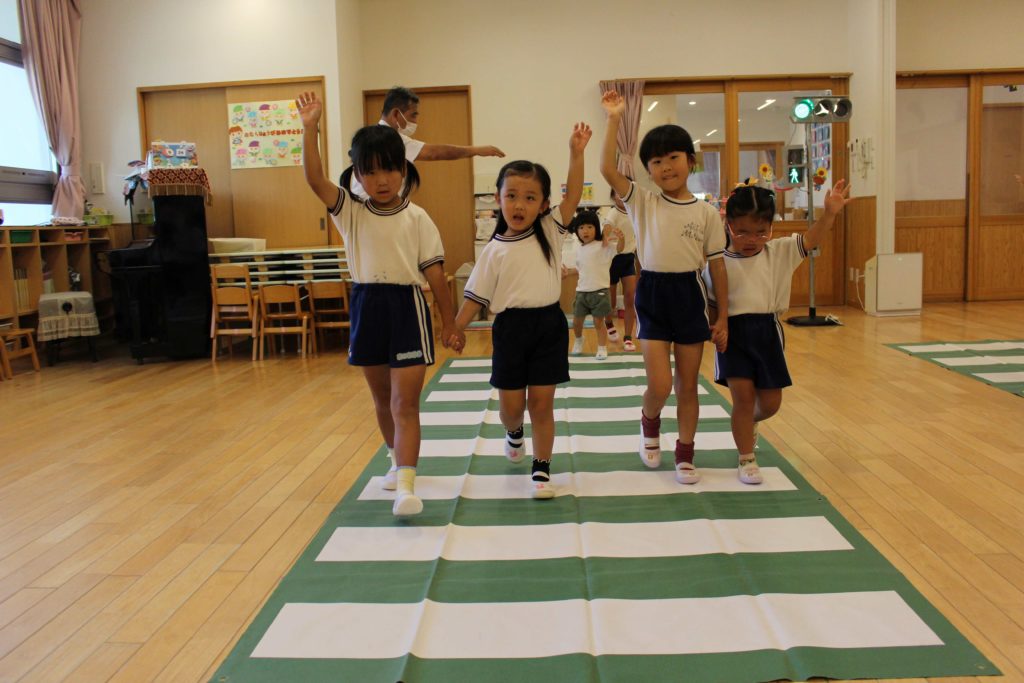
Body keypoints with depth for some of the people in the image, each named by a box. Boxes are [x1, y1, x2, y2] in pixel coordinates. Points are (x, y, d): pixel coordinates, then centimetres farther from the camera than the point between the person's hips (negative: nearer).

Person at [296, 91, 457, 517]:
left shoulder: (417, 219, -5)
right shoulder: (350, 213, 2)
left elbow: (434, 272, -4)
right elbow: (314, 179, -11)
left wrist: (448, 319, -1)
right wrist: (309, 129, -21)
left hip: (407, 308, -4)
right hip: (366, 306, 4)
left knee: (405, 402, -7)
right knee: (382, 399, 18)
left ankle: (405, 485, -10)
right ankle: (399, 458, 40)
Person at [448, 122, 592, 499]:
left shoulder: (549, 231, 2)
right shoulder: (494, 250, -1)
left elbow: (573, 195, -7)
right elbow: (476, 296, 1)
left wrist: (576, 153, -16)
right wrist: (456, 329, -4)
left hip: (549, 324, 0)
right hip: (511, 327, 0)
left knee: (542, 402, 4)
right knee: (511, 404, 5)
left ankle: (541, 469, 17)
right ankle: (514, 433, 41)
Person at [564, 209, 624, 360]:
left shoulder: (603, 246, -8)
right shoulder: (580, 250, 11)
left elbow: (619, 248, -26)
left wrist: (621, 237, -44)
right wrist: (569, 271, 16)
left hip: (599, 291, -5)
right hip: (582, 291, 5)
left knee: (599, 321, 0)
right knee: (577, 321, 11)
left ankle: (602, 348, 14)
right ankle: (579, 340, 40)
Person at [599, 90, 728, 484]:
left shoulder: (706, 212, 1)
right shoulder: (642, 203, 0)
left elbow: (717, 265, 3)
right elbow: (607, 169, -13)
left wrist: (723, 317, 2)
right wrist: (614, 119, -14)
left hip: (691, 294, 1)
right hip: (653, 294, -1)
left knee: (687, 385, 9)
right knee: (660, 385, -7)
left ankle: (685, 454, 25)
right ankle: (650, 424, 27)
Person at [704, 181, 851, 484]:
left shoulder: (779, 252, 4)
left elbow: (810, 240, -6)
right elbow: (711, 305, 0)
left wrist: (829, 213, -20)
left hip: (767, 332, 3)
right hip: (733, 333, -3)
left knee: (770, 402, 10)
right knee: (743, 396, -5)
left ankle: (749, 423, 46)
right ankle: (747, 460, 12)